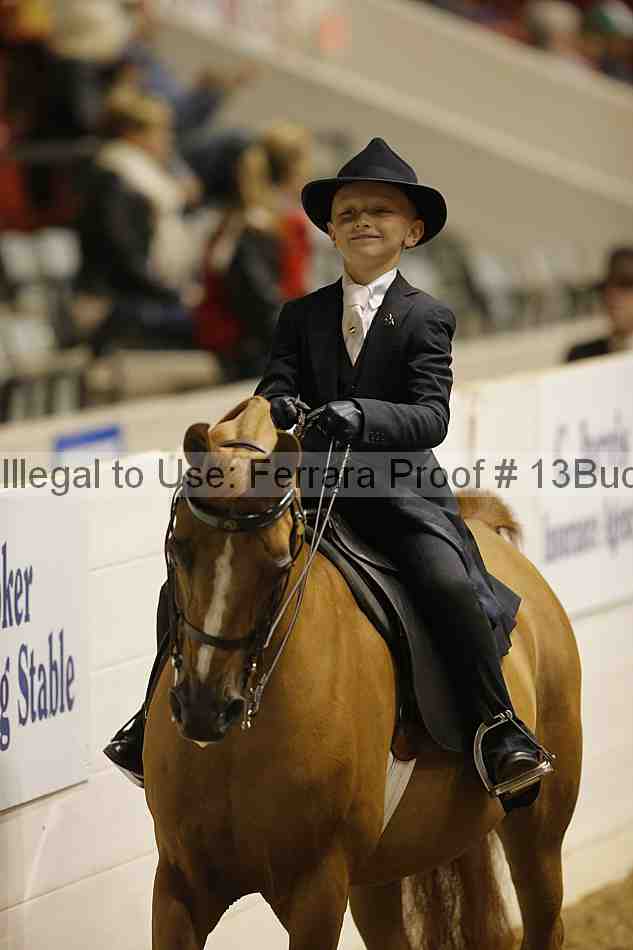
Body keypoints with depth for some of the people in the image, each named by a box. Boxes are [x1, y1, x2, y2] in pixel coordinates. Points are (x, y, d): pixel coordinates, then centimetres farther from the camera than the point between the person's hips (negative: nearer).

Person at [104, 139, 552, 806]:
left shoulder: (426, 319, 2)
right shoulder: (301, 317, 14)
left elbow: (431, 417, -10)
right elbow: (277, 387, 1)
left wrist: (361, 418, -30)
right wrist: (275, 406, -25)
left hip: (398, 495, -3)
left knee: (449, 584, -31)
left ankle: (497, 728, -22)